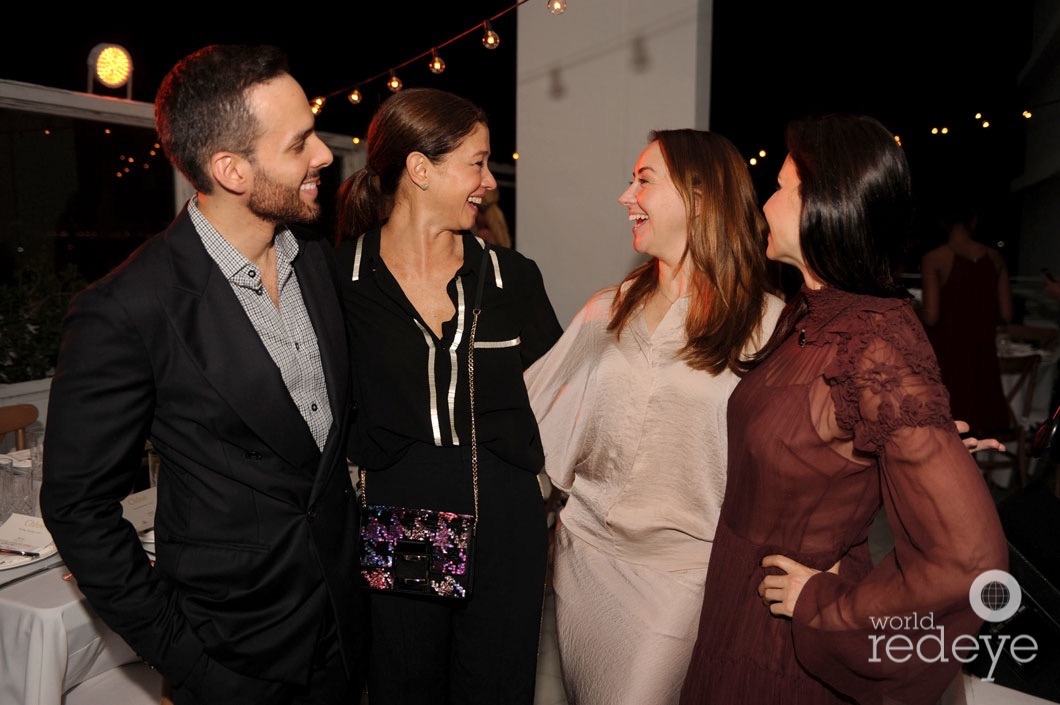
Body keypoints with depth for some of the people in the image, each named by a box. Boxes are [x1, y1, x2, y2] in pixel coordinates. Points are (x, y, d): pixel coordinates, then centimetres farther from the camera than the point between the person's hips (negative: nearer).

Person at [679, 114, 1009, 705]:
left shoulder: (877, 349, -27)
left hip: (786, 639, -7)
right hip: (738, 595, 7)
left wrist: (826, 605, -18)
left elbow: (969, 558, -30)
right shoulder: (806, 313, -2)